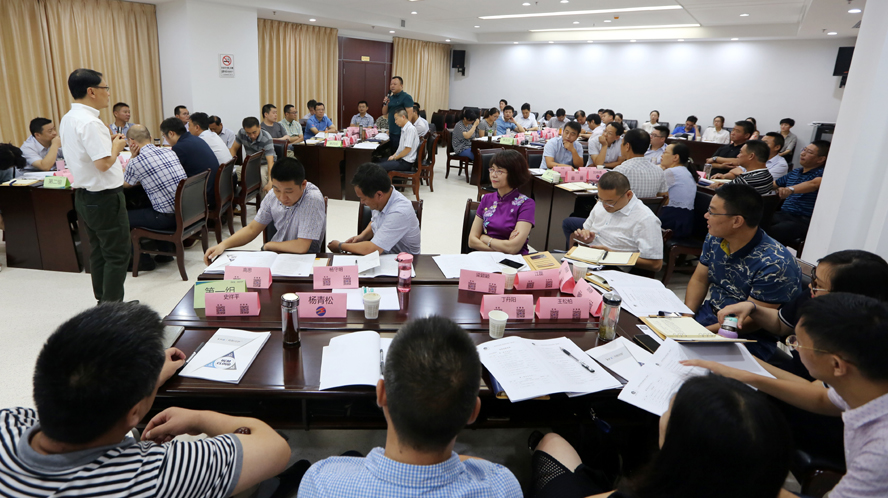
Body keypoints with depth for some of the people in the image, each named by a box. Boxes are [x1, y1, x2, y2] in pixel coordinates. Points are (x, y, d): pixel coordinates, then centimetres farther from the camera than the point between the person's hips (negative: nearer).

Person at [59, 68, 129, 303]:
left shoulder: (68, 119, 10)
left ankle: (103, 302, 25)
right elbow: (103, 163, -26)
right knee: (117, 255, -1)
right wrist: (116, 147, -9)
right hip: (104, 198, -10)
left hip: (84, 196, 10)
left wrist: (107, 142, 11)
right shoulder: (90, 122, -21)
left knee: (99, 252, 16)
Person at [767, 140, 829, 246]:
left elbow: (814, 184, -26)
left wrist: (790, 189, -45)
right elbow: (773, 184, 34)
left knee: (770, 233, -34)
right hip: (782, 214, 7)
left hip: (803, 221, -7)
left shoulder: (821, 173, -3)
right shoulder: (794, 172, 22)